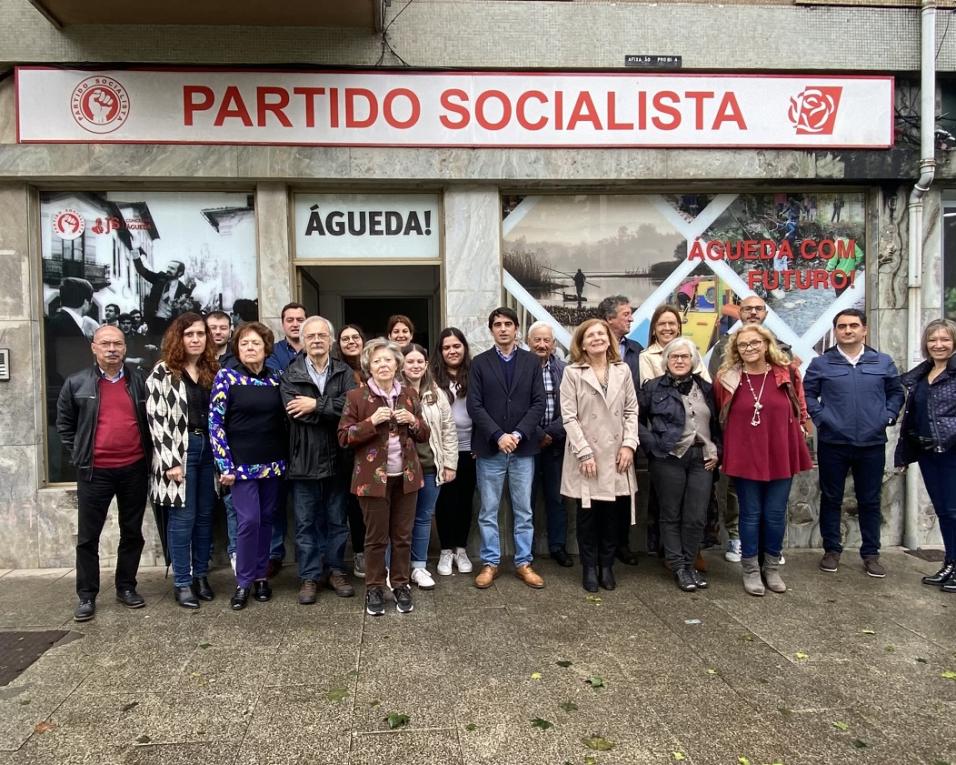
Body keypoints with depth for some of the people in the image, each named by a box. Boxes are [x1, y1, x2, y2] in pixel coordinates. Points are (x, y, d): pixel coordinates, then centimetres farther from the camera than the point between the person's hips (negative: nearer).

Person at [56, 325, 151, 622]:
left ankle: (126, 587, 24)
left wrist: (147, 454, 4)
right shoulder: (76, 383, 0)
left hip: (134, 469, 2)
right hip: (94, 472, -1)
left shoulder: (139, 381, 4)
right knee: (88, 536, 5)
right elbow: (64, 424, 8)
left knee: (132, 533, 10)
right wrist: (80, 455, 2)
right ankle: (86, 595, 17)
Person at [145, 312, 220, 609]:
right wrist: (171, 462, -15)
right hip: (178, 450, -5)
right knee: (182, 518, 0)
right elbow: (156, 419, -9)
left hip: (208, 447, 5)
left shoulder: (212, 371, 12)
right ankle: (182, 582, 10)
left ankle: (201, 575, 21)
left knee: (205, 516, 10)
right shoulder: (162, 372, -3)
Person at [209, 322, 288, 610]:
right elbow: (215, 423, -7)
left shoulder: (276, 378, 6)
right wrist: (225, 465, -11)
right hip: (242, 464, -3)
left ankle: (261, 575, 23)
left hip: (273, 463, 4)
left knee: (266, 519, 9)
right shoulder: (226, 377, -4)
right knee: (248, 521, -6)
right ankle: (244, 582, 10)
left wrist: (286, 457, 7)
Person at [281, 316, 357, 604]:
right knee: (306, 523, 8)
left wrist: (317, 405, -17)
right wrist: (334, 412, -16)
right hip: (304, 459, -1)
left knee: (337, 520, 13)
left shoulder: (344, 372, 4)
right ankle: (309, 576, 20)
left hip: (336, 458, 1)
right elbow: (296, 411, -16)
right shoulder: (290, 375, 1)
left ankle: (335, 570, 27)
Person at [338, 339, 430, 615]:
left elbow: (425, 435, 13)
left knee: (403, 535, 11)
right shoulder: (356, 396, -5)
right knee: (376, 537, 5)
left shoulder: (409, 394, 7)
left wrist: (413, 421, -9)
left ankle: (401, 585, 26)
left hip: (406, 475, 3)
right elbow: (343, 437, -8)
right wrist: (372, 421, -20)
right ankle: (374, 589, 21)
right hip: (373, 476, -3)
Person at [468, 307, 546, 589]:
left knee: (523, 511, 9)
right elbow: (474, 406, -5)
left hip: (523, 448, 1)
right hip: (489, 449, -1)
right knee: (488, 511, 7)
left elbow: (538, 404, -1)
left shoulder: (531, 362, 6)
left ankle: (523, 563, 20)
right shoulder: (479, 363, 2)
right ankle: (490, 563, 19)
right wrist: (498, 436, -15)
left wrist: (518, 434, -13)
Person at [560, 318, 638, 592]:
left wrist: (629, 444, -5)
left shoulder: (622, 371, 6)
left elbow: (632, 411, 7)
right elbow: (569, 417, -8)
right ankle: (589, 567, 20)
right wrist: (584, 452, -13)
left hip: (615, 455, 3)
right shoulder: (572, 373, -4)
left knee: (612, 513, 9)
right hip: (586, 455, -3)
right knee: (587, 514, 6)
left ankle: (607, 565, 24)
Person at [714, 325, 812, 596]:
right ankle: (750, 571, 21)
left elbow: (799, 412, 8)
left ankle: (772, 568, 27)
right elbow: (721, 418, 6)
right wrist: (720, 452, 3)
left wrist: (798, 448, 8)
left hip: (780, 456, 1)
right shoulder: (727, 379, -2)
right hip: (744, 457, -1)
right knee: (751, 514, 7)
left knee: (776, 514, 10)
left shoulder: (787, 373, -1)